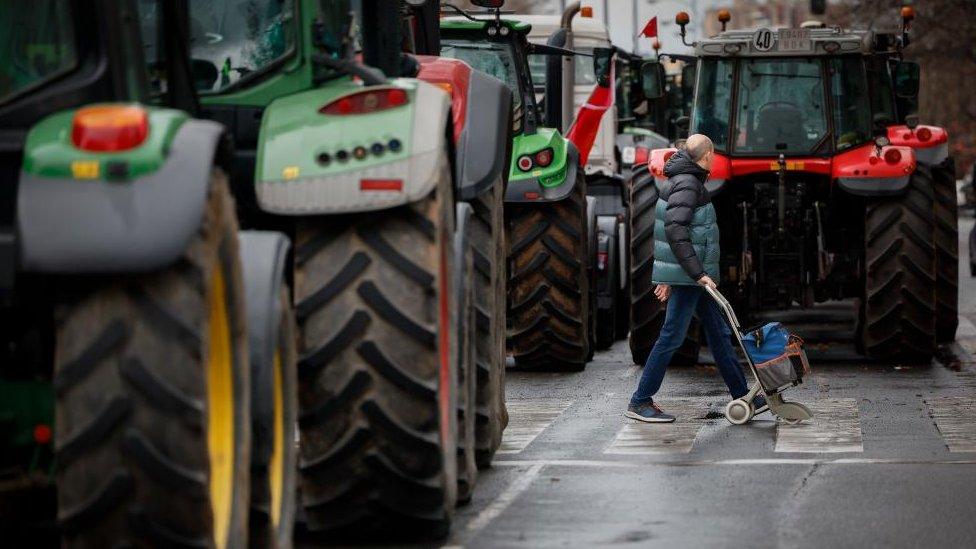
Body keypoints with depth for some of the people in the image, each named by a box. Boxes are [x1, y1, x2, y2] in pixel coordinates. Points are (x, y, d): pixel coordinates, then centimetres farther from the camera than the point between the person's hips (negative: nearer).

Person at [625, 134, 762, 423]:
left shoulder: (683, 181, 16)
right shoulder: (687, 184, -16)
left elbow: (672, 229, 21)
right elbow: (675, 230, -28)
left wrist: (667, 277, 23)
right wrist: (697, 273, -27)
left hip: (693, 275, 11)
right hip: (688, 276, -11)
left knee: (718, 332, 14)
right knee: (671, 337, -6)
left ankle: (742, 396, 21)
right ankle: (640, 402, 0)